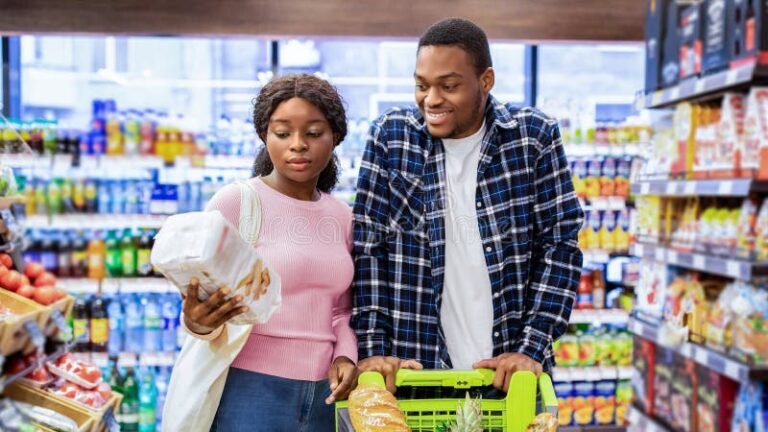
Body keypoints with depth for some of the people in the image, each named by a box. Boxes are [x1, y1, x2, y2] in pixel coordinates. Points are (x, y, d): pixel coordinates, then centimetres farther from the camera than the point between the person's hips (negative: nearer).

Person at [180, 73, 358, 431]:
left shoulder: (342, 216, 7)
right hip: (249, 389, -4)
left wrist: (345, 355, -1)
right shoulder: (234, 202, -8)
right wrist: (198, 321, -26)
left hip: (321, 395, 5)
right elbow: (201, 301, -6)